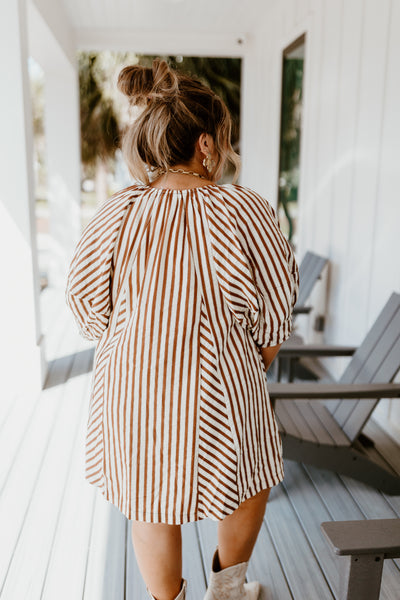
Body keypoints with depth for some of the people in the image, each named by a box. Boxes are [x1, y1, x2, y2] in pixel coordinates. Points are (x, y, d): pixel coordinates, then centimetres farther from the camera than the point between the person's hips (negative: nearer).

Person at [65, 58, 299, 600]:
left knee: (152, 512, 23)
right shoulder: (245, 211, -16)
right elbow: (274, 315, -9)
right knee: (251, 481, 28)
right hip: (218, 393, -2)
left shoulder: (115, 215, -9)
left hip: (132, 391, 3)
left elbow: (88, 307, -2)